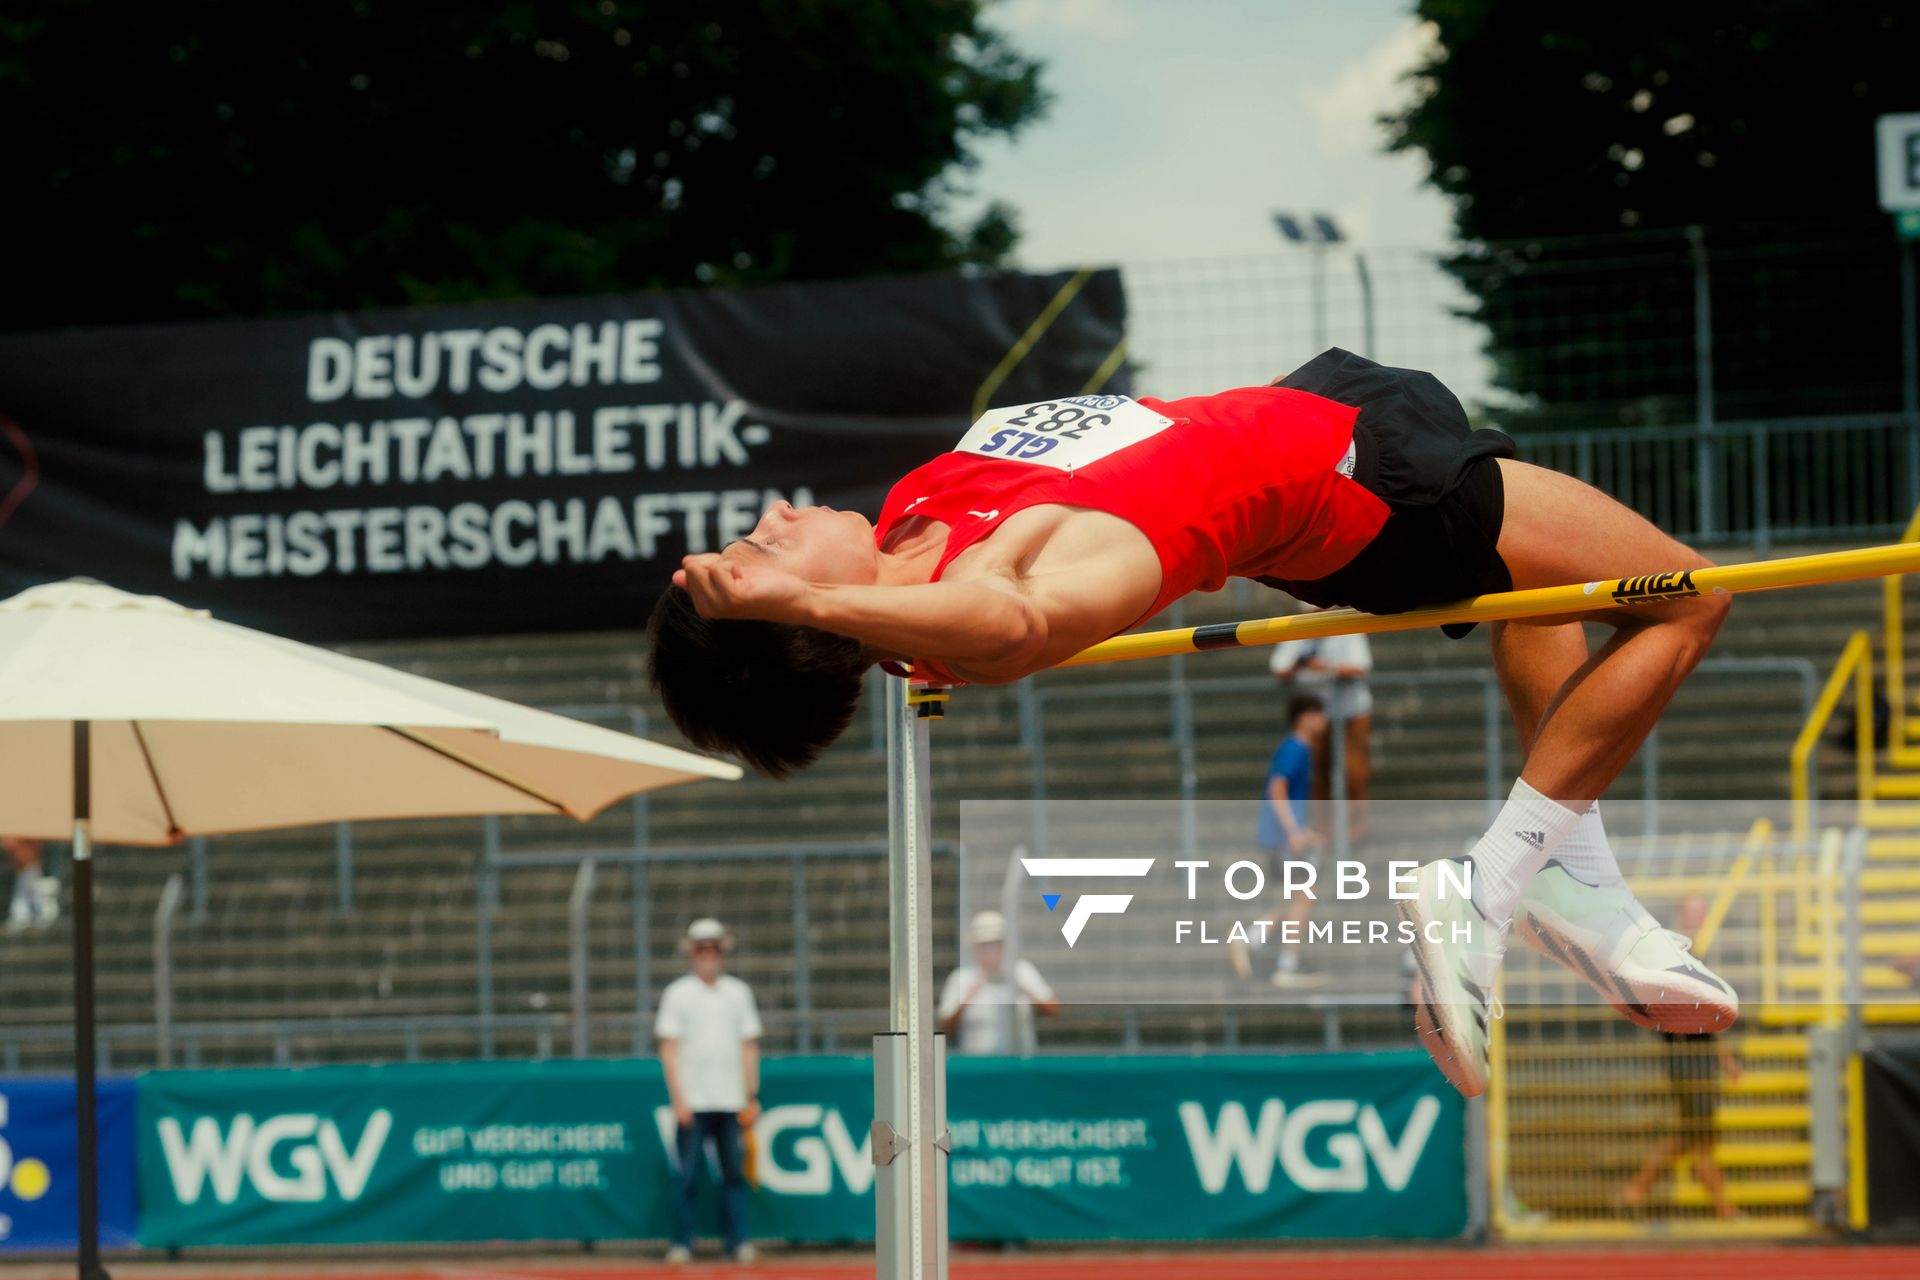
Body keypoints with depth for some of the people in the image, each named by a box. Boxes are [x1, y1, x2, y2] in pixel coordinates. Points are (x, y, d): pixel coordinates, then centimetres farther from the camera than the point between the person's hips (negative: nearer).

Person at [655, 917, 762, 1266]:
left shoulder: (738, 992, 12)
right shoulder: (678, 993, 3)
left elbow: (749, 1047, 13)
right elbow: (669, 1049, 0)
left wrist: (751, 1097, 6)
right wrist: (679, 1099, -9)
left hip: (731, 1102, 3)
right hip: (693, 1102, -3)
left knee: (735, 1172, 1)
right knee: (687, 1175, -4)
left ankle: (738, 1242, 5)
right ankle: (682, 1244, 1)